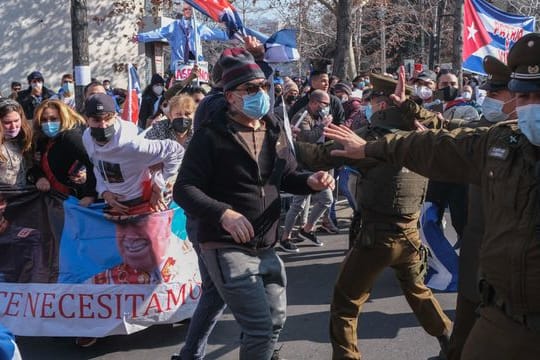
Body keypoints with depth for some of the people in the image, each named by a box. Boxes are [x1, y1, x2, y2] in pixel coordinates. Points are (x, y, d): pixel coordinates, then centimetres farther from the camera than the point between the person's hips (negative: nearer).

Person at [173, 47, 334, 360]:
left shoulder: (275, 132, 7)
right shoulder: (211, 136, -12)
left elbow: (287, 177, 18)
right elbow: (184, 189, -16)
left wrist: (311, 182, -5)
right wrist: (223, 213, -32)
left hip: (266, 249, 7)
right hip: (228, 249, -7)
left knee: (276, 321, 19)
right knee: (260, 327, -11)